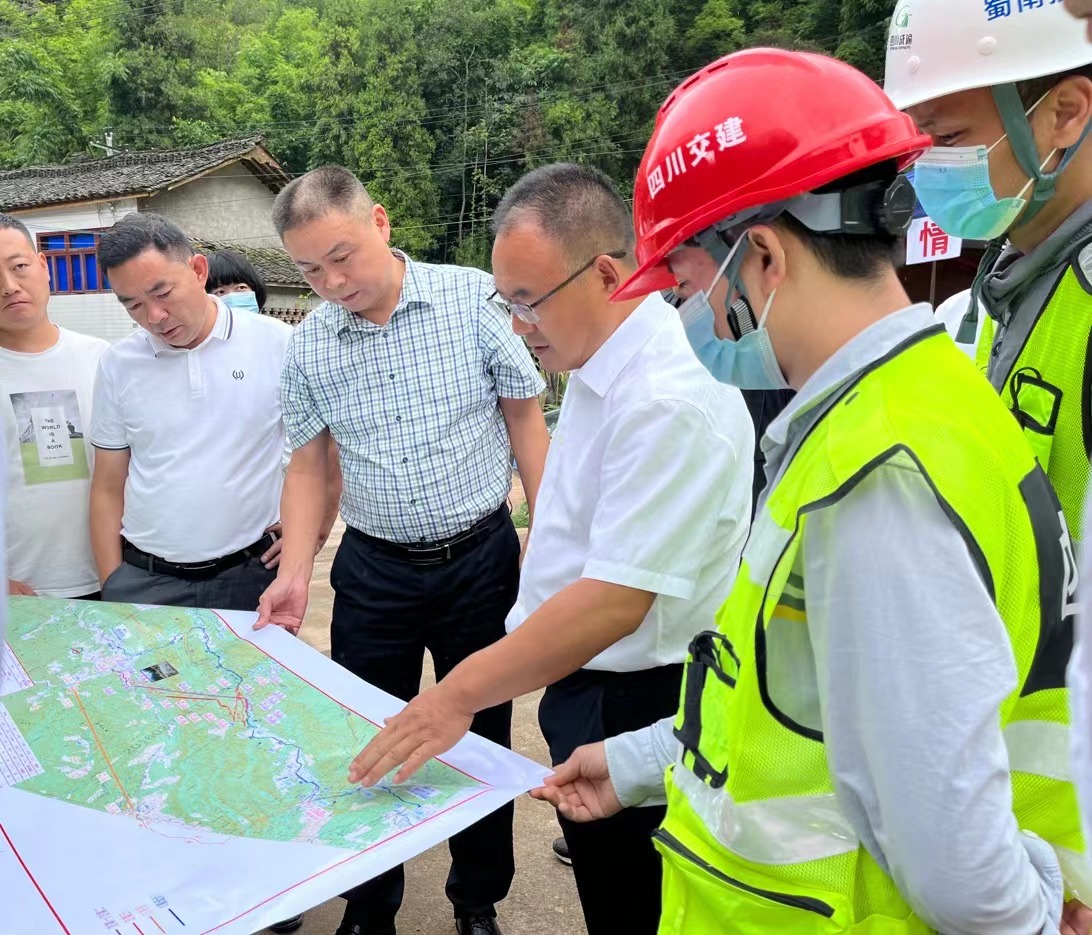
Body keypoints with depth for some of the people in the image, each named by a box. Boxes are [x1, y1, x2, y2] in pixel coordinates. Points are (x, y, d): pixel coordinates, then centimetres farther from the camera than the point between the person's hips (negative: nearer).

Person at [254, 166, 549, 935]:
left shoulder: (474, 298, -10)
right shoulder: (308, 346, -1)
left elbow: (526, 421, -4)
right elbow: (307, 468, 6)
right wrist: (295, 575, -5)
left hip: (481, 560, -2)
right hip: (374, 572, 2)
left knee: (482, 739, 13)